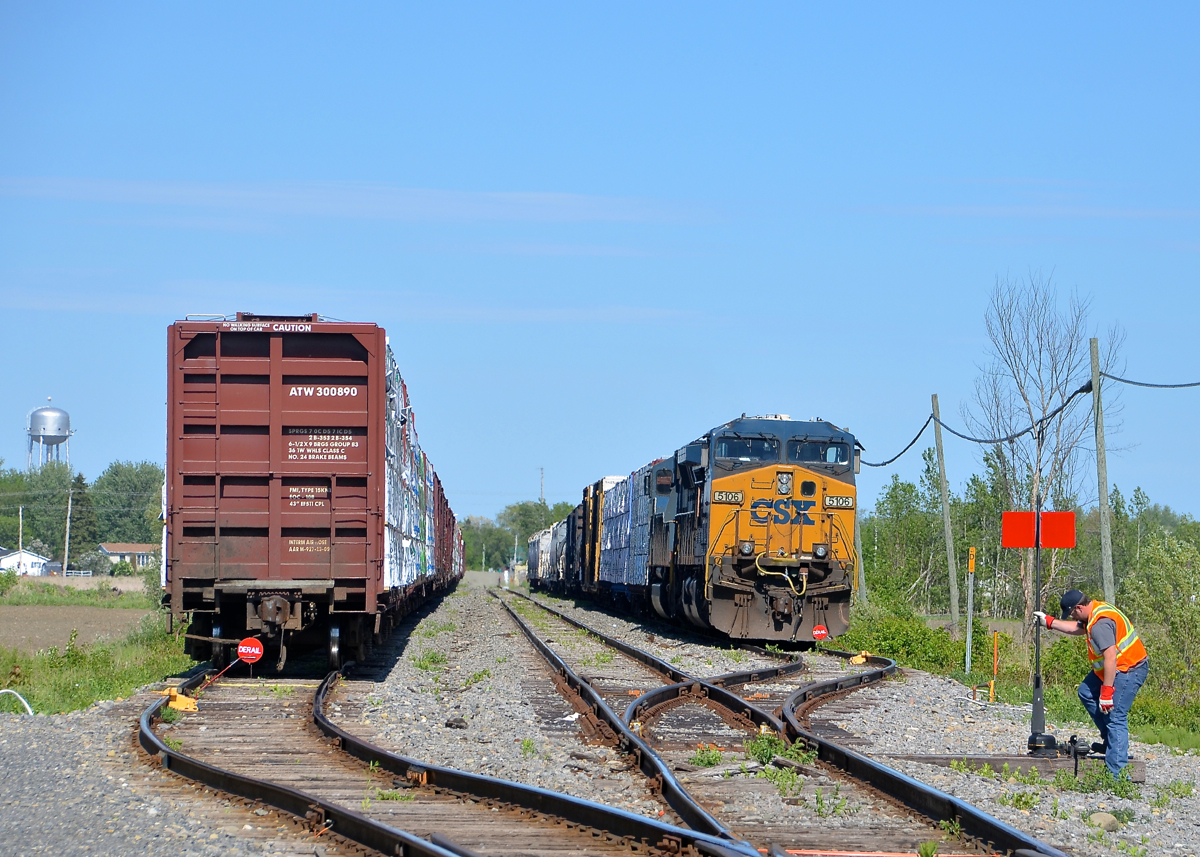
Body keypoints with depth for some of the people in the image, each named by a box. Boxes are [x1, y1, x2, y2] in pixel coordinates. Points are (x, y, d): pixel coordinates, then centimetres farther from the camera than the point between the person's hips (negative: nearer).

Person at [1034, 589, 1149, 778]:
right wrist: (1049, 622, 30)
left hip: (1129, 670, -11)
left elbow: (1110, 657, -29)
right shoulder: (1096, 610, 9)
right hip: (1120, 668, 11)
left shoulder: (1100, 624, -24)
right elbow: (1077, 628, 29)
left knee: (1115, 718, -13)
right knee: (1087, 692, 20)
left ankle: (1116, 774, -15)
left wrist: (1107, 691, -28)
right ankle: (1110, 740, 20)